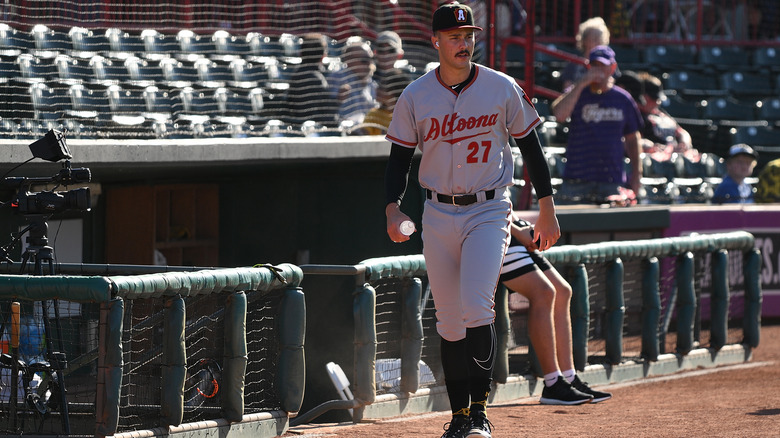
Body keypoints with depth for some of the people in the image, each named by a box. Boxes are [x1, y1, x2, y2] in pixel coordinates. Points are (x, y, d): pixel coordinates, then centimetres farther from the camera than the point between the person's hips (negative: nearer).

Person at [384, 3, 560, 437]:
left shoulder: (503, 89, -3)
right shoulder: (415, 96, 0)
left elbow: (530, 146, 5)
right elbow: (400, 157, 5)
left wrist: (547, 209, 5)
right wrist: (393, 208, -12)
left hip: (489, 211, -2)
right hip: (439, 214, 2)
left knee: (477, 307, -19)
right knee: (450, 320, 6)